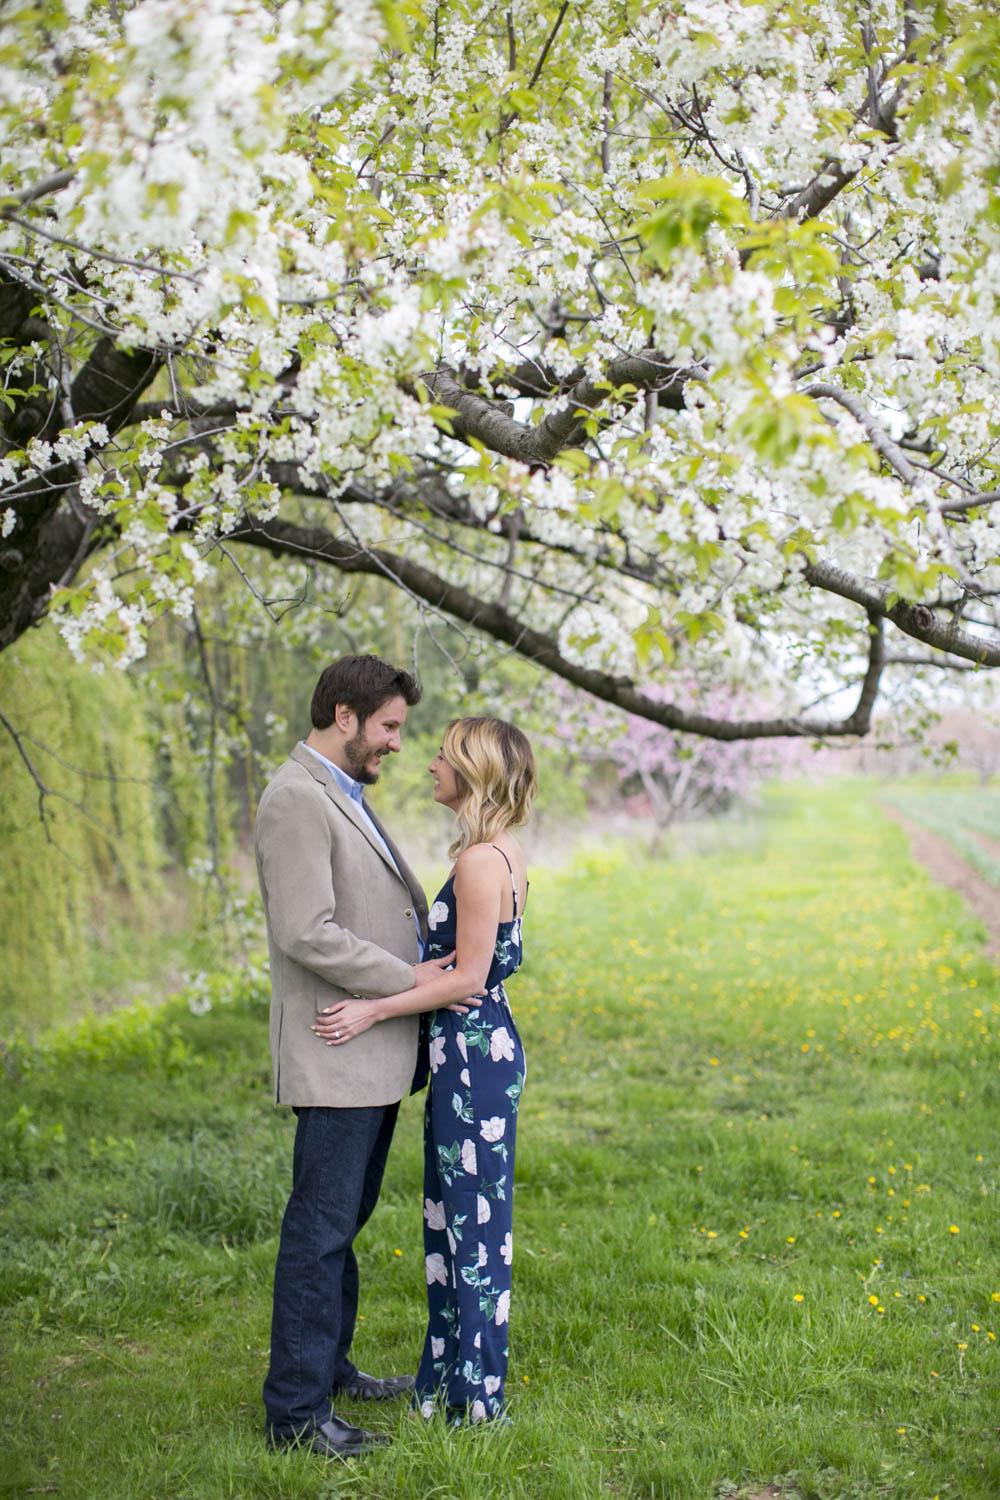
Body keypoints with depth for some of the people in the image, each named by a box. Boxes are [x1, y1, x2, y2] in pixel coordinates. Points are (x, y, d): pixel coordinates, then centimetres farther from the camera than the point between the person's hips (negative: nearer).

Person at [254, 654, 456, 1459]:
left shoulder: (345, 797, 17)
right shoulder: (297, 800, -16)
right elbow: (308, 934, -24)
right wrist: (408, 978, -16)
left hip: (376, 1052, 10)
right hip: (337, 1055, -10)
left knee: (344, 1218, 19)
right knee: (321, 1227, -4)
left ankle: (329, 1367, 31)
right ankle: (296, 1410, 4)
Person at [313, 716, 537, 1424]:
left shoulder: (480, 860, -19)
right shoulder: (503, 852, 11)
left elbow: (468, 976, -20)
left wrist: (375, 1009, -18)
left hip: (473, 1049, -10)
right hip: (483, 1043, 10)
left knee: (472, 1214, 0)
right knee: (454, 1210, 16)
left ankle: (474, 1392, 12)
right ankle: (449, 1374, 27)